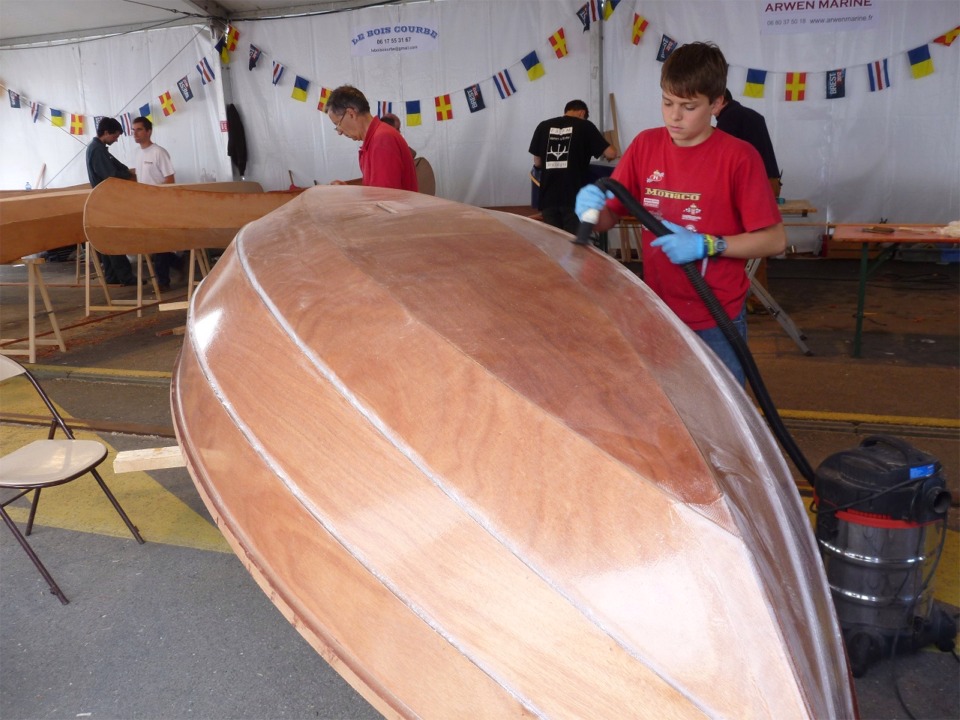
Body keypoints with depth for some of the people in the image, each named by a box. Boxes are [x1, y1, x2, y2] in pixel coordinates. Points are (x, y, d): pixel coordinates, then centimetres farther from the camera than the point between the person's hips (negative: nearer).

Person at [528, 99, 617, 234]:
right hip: (574, 197, -3)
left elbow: (537, 162, 12)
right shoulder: (585, 126, 2)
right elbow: (611, 154, 0)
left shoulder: (543, 126, 9)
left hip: (548, 196, 3)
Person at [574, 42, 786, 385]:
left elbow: (774, 240, -9)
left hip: (716, 323, -3)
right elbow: (609, 219, 4)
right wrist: (593, 206, -18)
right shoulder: (645, 145, 1)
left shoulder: (739, 157, -11)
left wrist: (706, 245, -20)